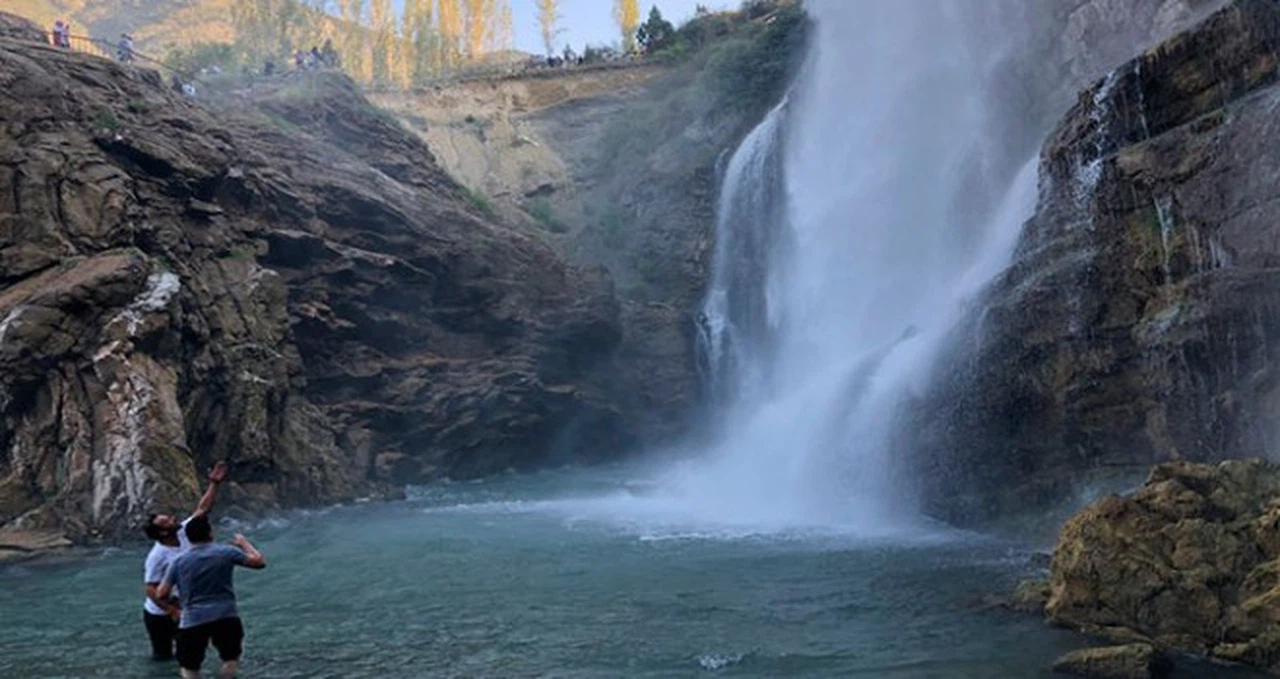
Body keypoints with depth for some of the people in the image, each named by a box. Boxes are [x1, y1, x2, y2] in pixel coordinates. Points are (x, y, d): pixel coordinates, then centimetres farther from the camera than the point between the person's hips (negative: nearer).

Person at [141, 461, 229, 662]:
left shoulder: (183, 534, -6)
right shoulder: (157, 556, -24)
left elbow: (202, 509, -4)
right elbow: (151, 589, -23)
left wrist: (214, 484, -10)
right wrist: (173, 611, -24)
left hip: (182, 609, 6)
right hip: (160, 615, -6)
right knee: (163, 656, 5)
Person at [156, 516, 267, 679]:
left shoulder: (179, 561, 4)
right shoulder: (226, 552, -1)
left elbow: (161, 595, 3)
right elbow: (260, 562, 4)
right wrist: (244, 543, 20)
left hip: (192, 621, 1)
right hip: (226, 618, 0)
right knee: (231, 660, 19)